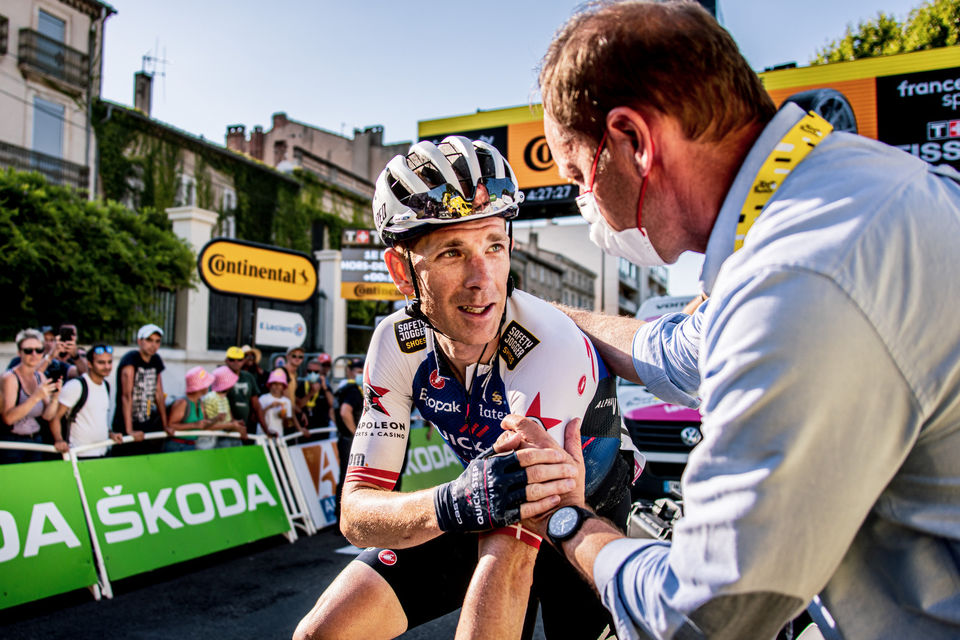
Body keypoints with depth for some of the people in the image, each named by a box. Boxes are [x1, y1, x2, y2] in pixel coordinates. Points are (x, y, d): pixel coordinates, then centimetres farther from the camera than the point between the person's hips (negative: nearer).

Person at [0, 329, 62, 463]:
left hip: (36, 442, 6)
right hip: (11, 443, -6)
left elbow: (47, 416, 3)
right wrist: (36, 397, -29)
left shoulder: (41, 377, 7)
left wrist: (55, 397, -14)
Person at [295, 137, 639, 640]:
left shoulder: (552, 350, -35)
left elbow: (504, 569, -36)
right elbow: (356, 513, -20)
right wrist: (452, 504, -41)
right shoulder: (396, 343, -19)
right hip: (483, 519, 3)